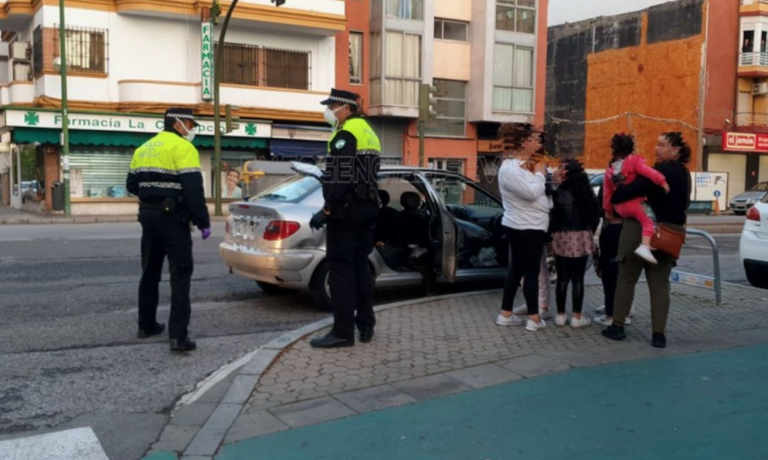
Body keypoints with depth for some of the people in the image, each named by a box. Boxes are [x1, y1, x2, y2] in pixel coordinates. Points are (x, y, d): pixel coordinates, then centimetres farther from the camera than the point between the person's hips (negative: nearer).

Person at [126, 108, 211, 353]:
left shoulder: (143, 149, 15)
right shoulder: (183, 148, -10)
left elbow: (132, 184, 18)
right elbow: (193, 190, -19)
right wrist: (203, 222, -16)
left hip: (148, 214, 8)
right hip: (173, 217, -8)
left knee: (150, 271, 18)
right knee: (180, 274, -6)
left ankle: (146, 325, 28)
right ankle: (178, 336, -11)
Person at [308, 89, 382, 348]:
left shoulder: (345, 134, -13)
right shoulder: (368, 132, 18)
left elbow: (341, 179, -22)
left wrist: (327, 210, -20)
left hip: (346, 210, -10)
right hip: (367, 209, 10)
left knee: (341, 268, -6)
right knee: (360, 265, 13)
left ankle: (343, 332, -4)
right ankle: (366, 326, 18)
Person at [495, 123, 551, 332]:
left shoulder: (523, 165, 15)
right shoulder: (510, 168, -18)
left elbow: (538, 191, 16)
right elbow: (531, 193, -26)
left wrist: (540, 175, 2)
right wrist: (539, 174, -12)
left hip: (527, 226, 10)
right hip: (526, 228, -10)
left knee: (517, 269, 12)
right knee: (531, 271, -4)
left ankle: (506, 314, 18)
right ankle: (534, 318, 3)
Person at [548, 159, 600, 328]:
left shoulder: (559, 193, -8)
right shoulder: (587, 192, -1)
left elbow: (553, 215, -9)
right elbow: (595, 214, 3)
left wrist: (552, 233, 4)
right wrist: (590, 232, 16)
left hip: (562, 237, -1)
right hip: (582, 238, 1)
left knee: (562, 278, 7)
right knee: (578, 278, 4)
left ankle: (560, 315, 12)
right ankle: (577, 317, 7)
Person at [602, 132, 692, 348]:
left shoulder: (661, 171, -17)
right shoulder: (684, 174, 11)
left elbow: (634, 189, -25)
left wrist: (613, 197, -11)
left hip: (644, 229, -7)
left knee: (627, 278, 6)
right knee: (660, 283, 8)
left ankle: (617, 326, 11)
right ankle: (659, 334, 5)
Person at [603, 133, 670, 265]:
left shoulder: (610, 170, 15)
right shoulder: (634, 161, -1)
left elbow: (607, 192, 18)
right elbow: (648, 171, -20)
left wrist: (608, 210, 24)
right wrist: (661, 181, -25)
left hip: (620, 207, 7)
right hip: (634, 202, -7)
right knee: (649, 222, -16)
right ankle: (644, 246, -39)